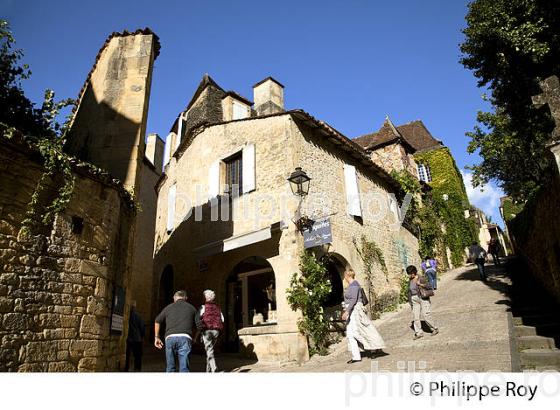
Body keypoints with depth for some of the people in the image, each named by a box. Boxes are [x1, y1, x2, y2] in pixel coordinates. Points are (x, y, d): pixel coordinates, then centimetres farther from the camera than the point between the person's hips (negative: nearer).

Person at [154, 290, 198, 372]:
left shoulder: (168, 307, 19)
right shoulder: (191, 308, 15)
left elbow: (157, 321, 26)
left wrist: (157, 337, 33)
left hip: (170, 337, 2)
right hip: (185, 338, -2)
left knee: (170, 367, 15)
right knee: (184, 367, -2)